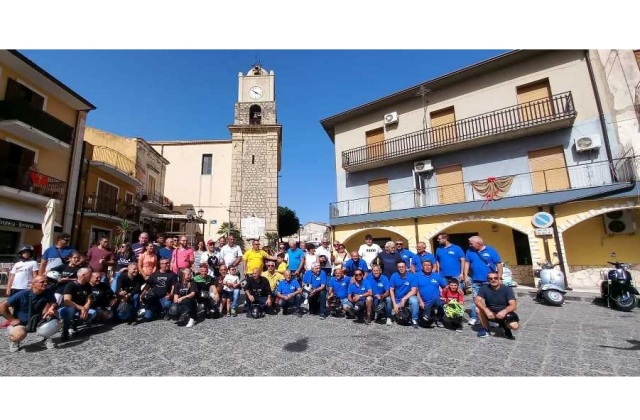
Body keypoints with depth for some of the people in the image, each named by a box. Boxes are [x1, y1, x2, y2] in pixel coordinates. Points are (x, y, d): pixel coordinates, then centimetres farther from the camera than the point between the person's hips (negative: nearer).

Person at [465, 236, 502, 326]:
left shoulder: (491, 250, -9)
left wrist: (499, 278, -8)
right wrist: (466, 276, -1)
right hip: (475, 280, 3)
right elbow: (467, 263, 5)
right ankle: (474, 317, 18)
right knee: (475, 299, 10)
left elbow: (499, 264, -6)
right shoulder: (470, 251, 0)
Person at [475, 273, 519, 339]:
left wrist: (504, 311, -42)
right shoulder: (484, 288, -12)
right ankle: (485, 329, -5)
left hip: (504, 313, -1)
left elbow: (514, 305, -22)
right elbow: (477, 301, -23)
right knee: (479, 308, -27)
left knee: (515, 326, -30)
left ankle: (505, 325, 9)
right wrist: (486, 310, -41)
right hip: (490, 313, 1)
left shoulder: (507, 289, -14)